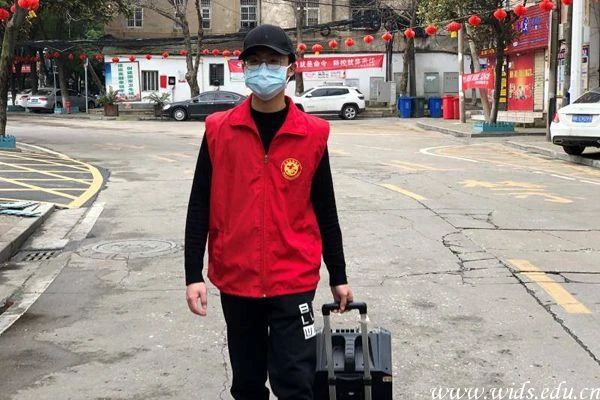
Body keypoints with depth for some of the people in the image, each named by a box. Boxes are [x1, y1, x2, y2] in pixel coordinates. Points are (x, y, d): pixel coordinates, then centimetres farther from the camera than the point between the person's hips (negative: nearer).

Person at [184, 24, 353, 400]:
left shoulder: (312, 133, -3)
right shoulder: (219, 130, -3)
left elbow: (325, 211, 4)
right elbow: (200, 207, 0)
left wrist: (338, 276, 8)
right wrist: (194, 274, -4)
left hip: (293, 280, -1)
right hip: (236, 279, 2)